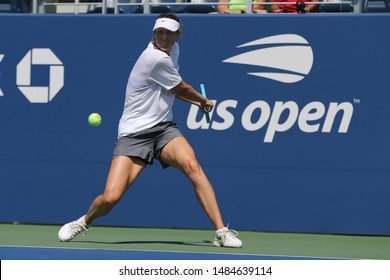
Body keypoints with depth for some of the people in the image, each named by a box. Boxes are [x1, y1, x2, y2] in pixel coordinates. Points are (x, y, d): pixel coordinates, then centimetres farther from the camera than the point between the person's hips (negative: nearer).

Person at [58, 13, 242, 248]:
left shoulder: (173, 49, 9)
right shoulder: (156, 58, -18)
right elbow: (182, 89, -3)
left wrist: (197, 103, 19)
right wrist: (205, 101, 16)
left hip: (164, 128, 6)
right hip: (133, 134, -6)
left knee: (191, 165, -26)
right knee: (110, 198, -16)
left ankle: (222, 232, -26)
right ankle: (85, 222, 20)